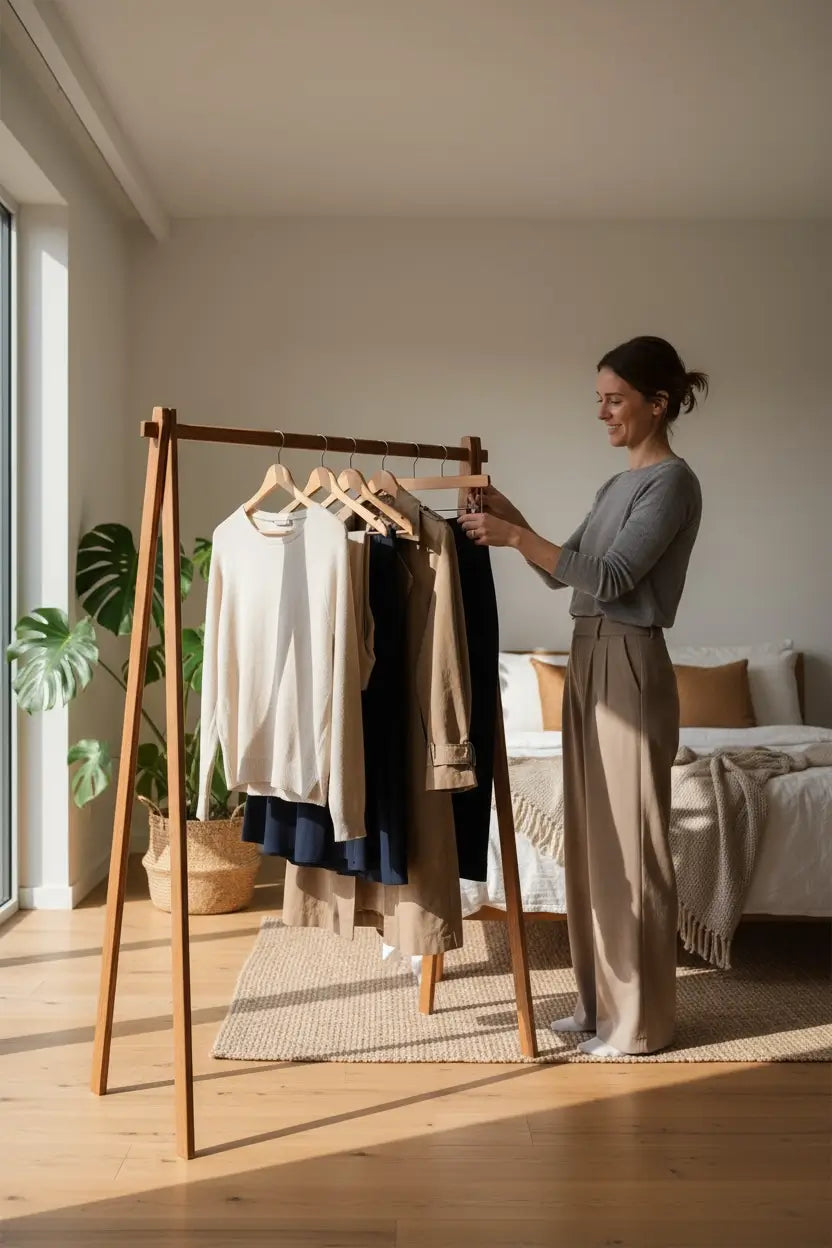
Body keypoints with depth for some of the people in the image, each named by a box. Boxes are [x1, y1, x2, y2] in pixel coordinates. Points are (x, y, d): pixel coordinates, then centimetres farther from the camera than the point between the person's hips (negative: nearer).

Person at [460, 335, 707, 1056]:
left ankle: (642, 1019, 14)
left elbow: (611, 578, -20)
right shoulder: (620, 484, 17)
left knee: (631, 841, -1)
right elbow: (567, 572, 16)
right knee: (592, 836, 13)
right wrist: (512, 520, 4)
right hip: (590, 659, 9)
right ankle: (601, 1000, 27)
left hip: (630, 666, -9)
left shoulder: (673, 481, -11)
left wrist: (515, 537, -20)